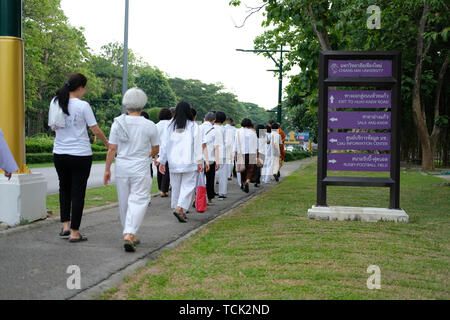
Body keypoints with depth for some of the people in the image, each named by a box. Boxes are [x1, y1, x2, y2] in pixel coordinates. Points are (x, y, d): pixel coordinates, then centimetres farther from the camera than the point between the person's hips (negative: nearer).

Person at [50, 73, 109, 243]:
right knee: (78, 192, 3)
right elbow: (95, 129, -8)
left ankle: (65, 225, 18)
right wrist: (107, 143, 8)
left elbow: (52, 126, 13)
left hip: (59, 154, 5)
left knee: (64, 189, 21)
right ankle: (74, 232, 6)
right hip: (80, 154, -5)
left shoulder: (55, 102, 3)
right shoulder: (83, 106, -12)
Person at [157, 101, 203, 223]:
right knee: (188, 186, -1)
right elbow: (197, 146, -5)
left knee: (176, 186, 14)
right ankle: (180, 208, -17)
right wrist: (199, 162, 0)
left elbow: (165, 145, 5)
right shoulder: (193, 126, -5)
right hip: (189, 162, -3)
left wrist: (162, 161, 11)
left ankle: (177, 208, 22)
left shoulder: (171, 126, 2)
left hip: (174, 162, 3)